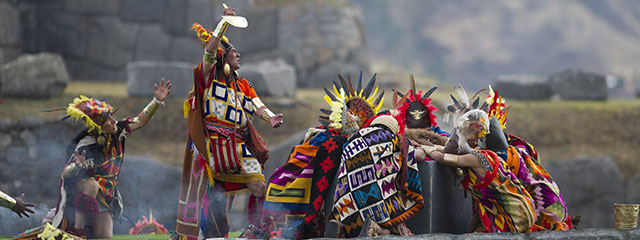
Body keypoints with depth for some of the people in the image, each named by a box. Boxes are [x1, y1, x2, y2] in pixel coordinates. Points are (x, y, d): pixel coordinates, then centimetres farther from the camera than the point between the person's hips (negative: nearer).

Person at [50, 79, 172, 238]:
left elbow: (140, 121, 3)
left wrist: (157, 101, -8)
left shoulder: (116, 132, -8)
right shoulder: (86, 147, -26)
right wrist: (77, 166, -50)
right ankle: (76, 228, -31)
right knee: (92, 185, -40)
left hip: (104, 198, 6)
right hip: (80, 189, -6)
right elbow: (66, 174, -26)